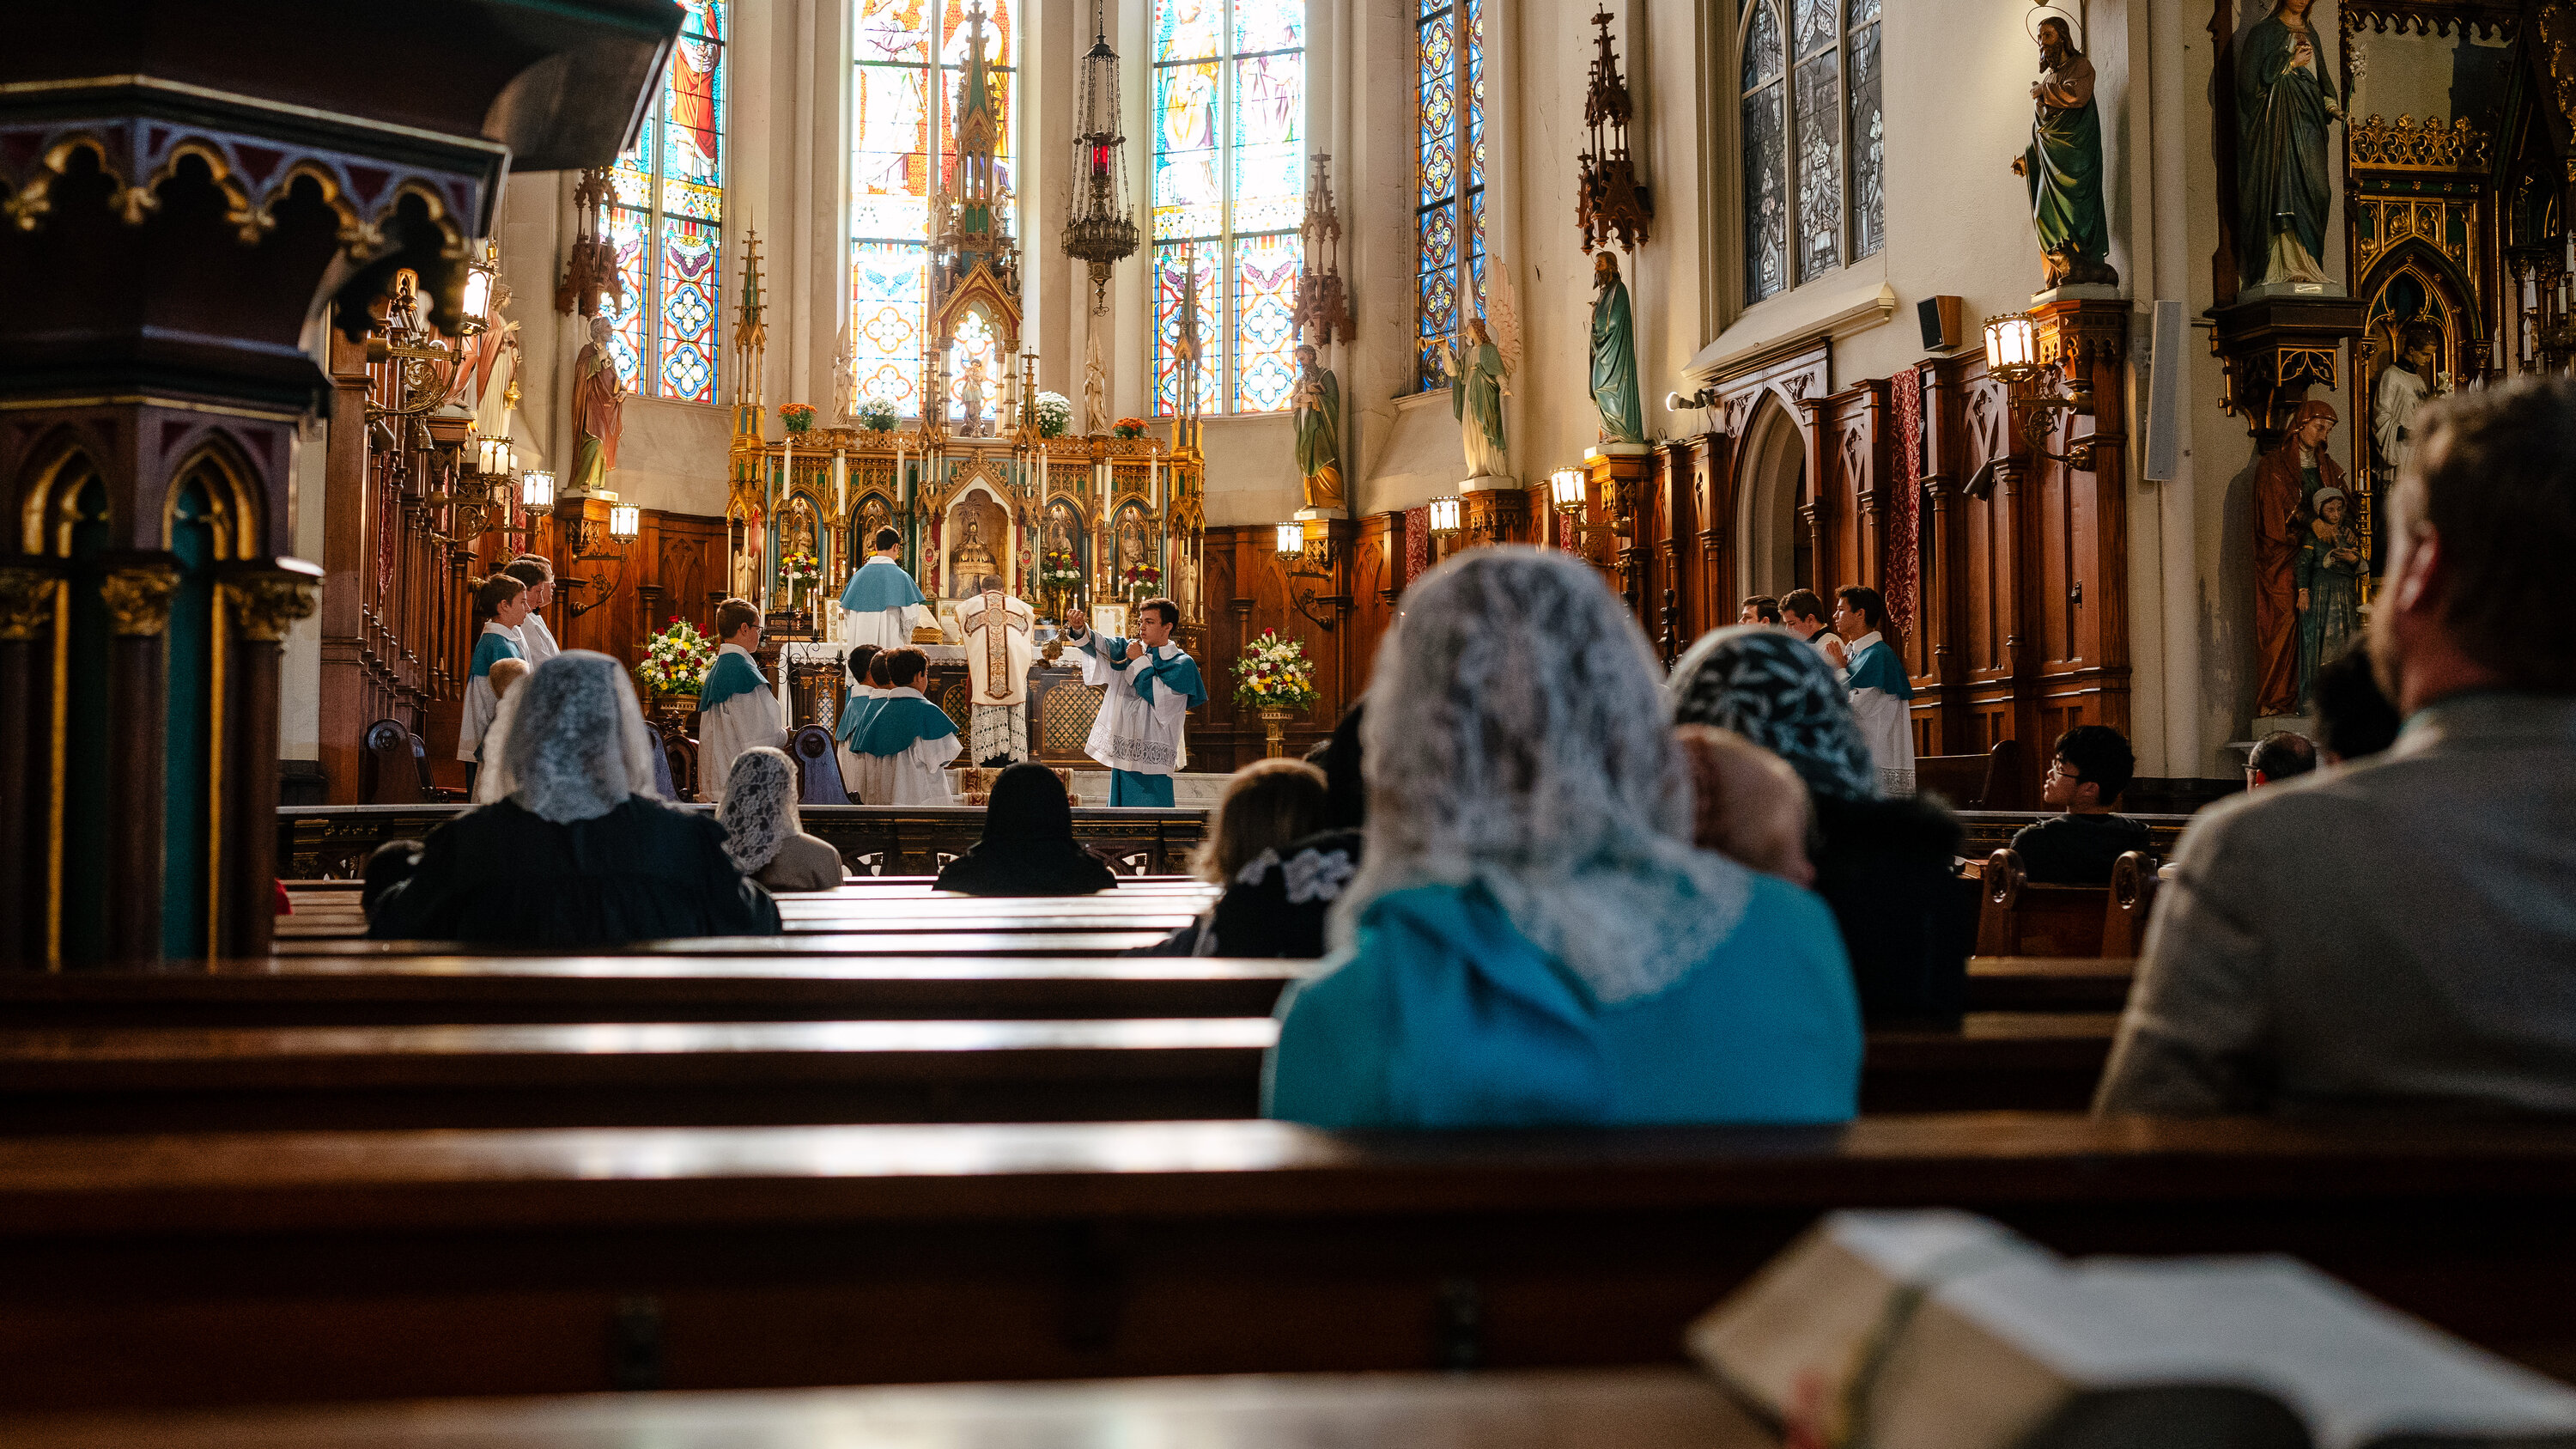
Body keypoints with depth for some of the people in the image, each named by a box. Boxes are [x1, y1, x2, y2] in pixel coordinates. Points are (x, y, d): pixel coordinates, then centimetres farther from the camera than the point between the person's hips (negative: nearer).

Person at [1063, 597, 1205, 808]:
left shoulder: (1182, 664, -2)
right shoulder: (1130, 649, 13)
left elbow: (1159, 695, -16)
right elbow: (1099, 645, -3)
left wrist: (1139, 662, -6)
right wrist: (1079, 629, -22)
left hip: (1151, 757, -5)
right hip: (1122, 751, 5)